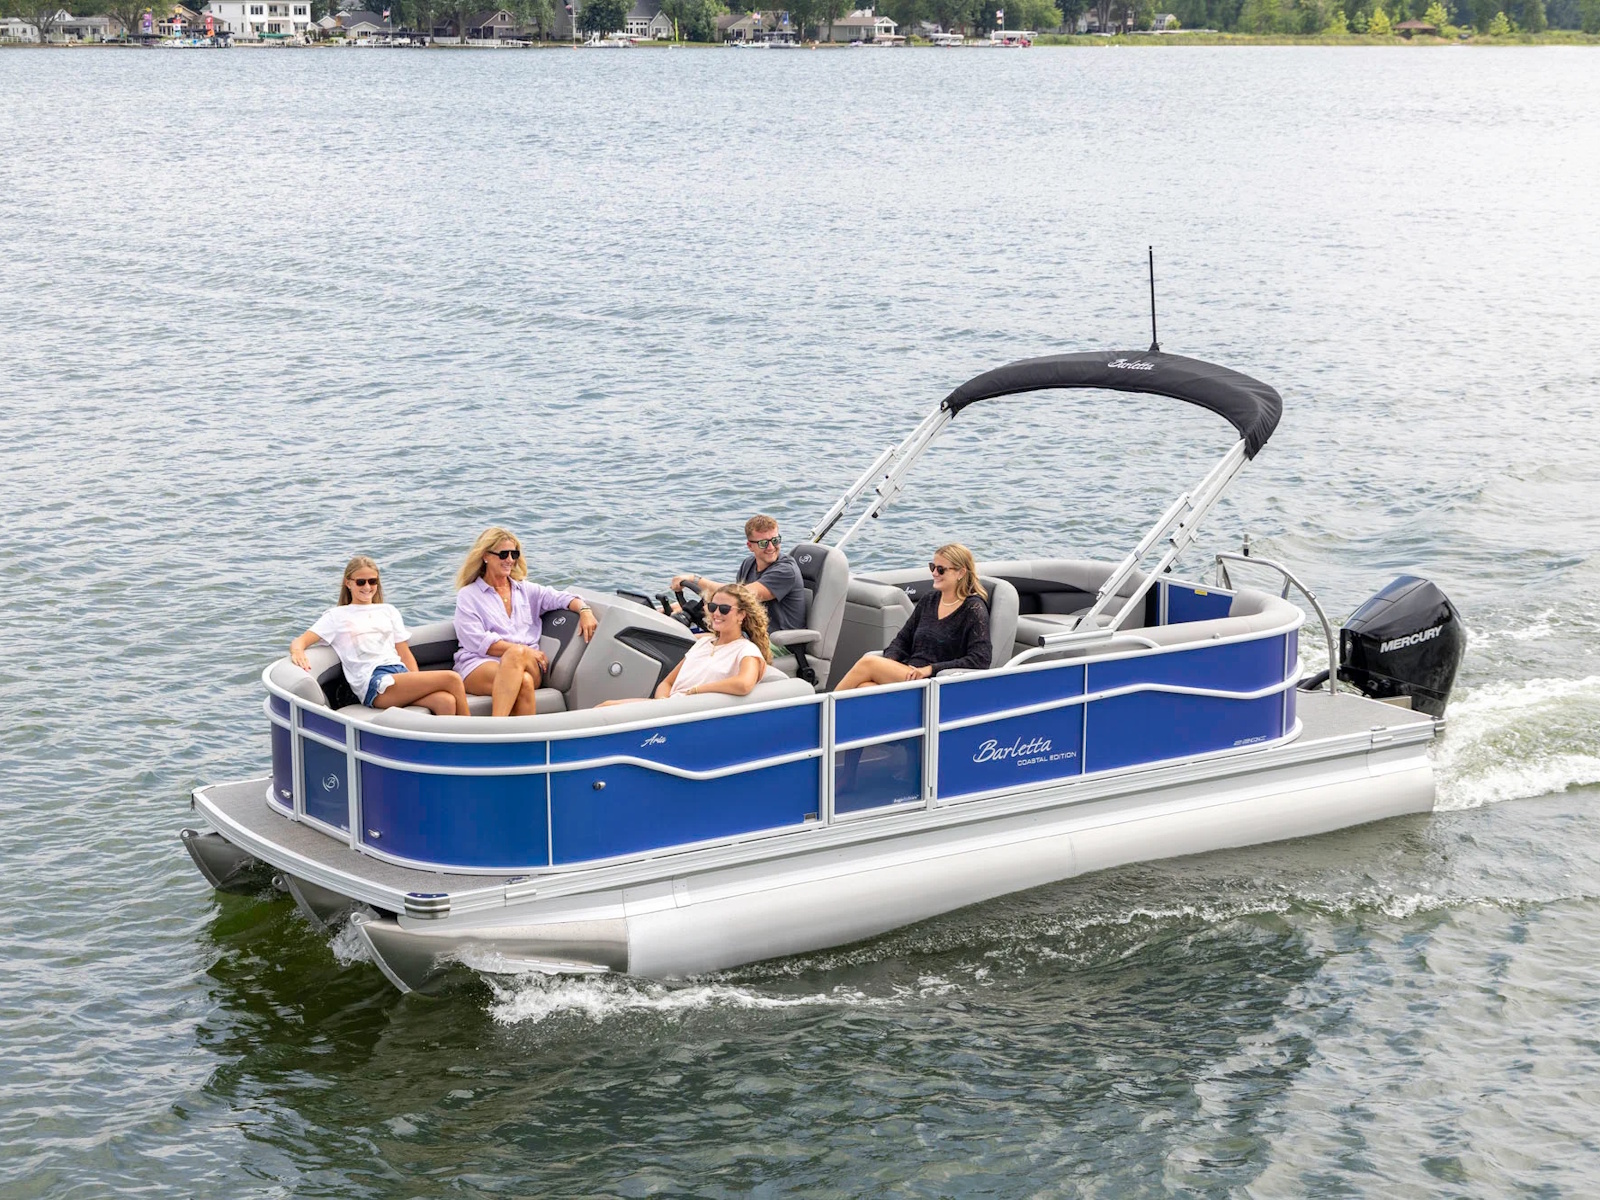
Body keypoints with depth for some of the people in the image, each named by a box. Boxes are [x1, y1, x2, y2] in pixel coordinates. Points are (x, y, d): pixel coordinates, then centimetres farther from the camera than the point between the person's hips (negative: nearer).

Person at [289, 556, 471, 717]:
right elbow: (300, 641, 7)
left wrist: (419, 686, 4)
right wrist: (297, 652, -19)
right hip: (374, 685, -4)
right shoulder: (337, 616, 17)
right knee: (452, 679, -26)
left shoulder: (388, 611, 28)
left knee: (446, 702, -32)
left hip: (400, 674, 4)